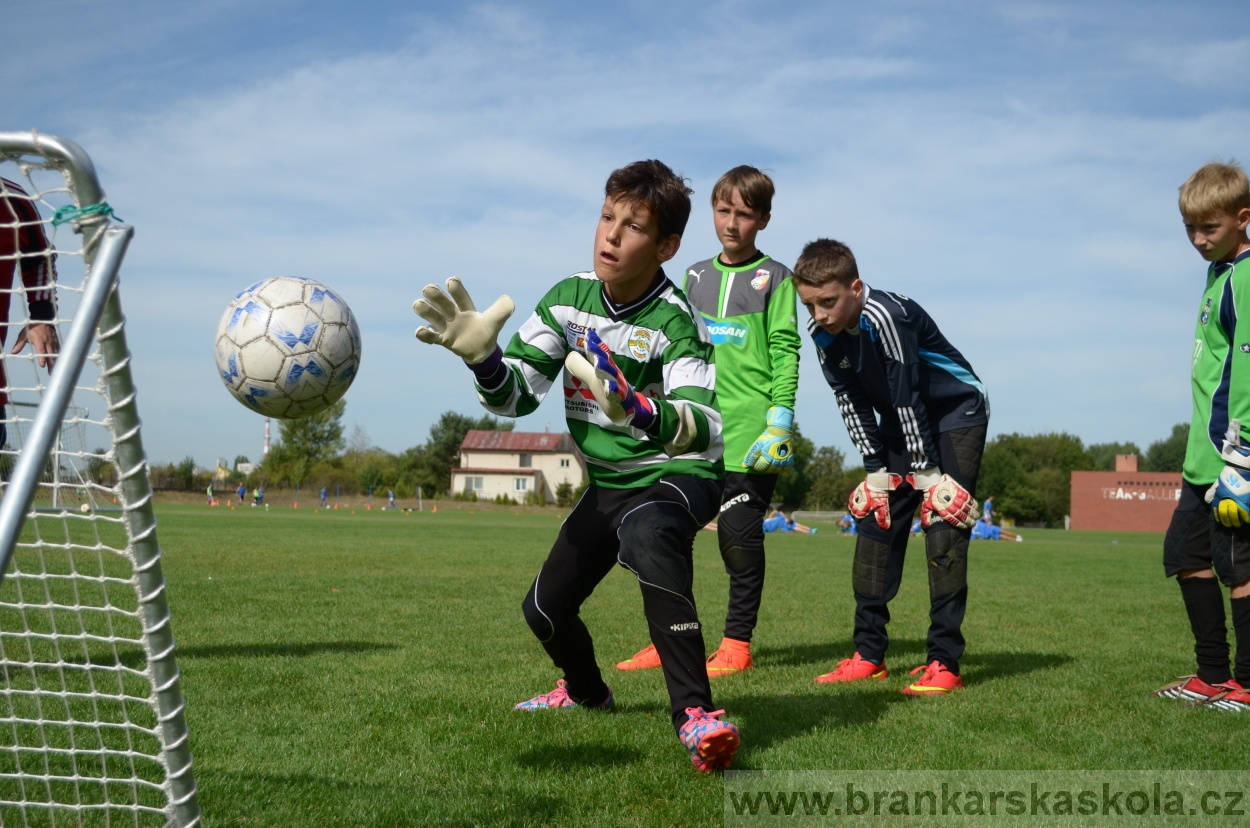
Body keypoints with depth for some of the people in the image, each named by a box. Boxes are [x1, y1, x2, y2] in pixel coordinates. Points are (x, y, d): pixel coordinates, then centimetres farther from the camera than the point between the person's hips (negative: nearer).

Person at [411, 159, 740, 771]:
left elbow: (705, 430, -37)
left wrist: (639, 411, -57)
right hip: (608, 482, 7)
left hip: (677, 475, -6)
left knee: (646, 535, -40)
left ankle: (694, 711, -40)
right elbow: (517, 395, -8)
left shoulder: (673, 320, -23)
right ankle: (585, 691, 47)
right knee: (544, 610, 12)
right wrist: (483, 359, -30)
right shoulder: (569, 298, -6)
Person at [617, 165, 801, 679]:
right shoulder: (695, 277, 16)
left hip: (747, 435, -5)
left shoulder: (774, 279, 2)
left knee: (739, 537, -1)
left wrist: (779, 422, -11)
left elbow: (786, 353, -3)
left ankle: (737, 645, 11)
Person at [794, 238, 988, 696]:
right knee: (876, 518, 3)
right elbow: (852, 403, -3)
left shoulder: (886, 317, -32)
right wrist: (876, 469, -6)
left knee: (942, 525, -16)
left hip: (956, 413, -7)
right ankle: (868, 654, 9)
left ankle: (945, 661, -14)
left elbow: (909, 398, -30)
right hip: (900, 422, 7)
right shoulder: (824, 334, -10)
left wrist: (926, 473, -26)